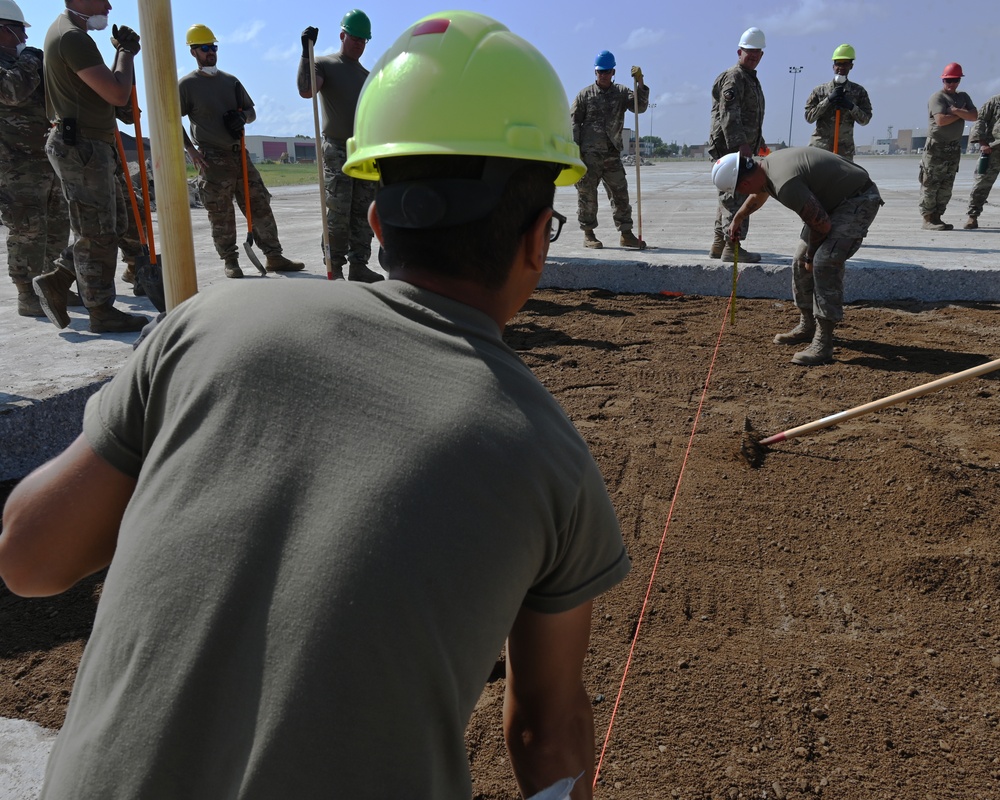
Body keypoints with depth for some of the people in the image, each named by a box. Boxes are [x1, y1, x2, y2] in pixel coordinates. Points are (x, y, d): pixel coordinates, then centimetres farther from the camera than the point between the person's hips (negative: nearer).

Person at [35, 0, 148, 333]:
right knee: (98, 233, -5)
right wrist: (125, 53, -4)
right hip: (81, 146, -10)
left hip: (90, 146, 10)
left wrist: (121, 52, 12)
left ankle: (56, 280, 17)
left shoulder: (63, 31, 18)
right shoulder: (73, 36, -15)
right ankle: (102, 312, 3)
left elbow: (105, 86, 24)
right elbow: (118, 95, -19)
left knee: (114, 223, 14)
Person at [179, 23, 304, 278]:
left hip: (239, 154, 5)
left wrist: (242, 117, -5)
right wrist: (192, 151, -10)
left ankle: (274, 257, 6)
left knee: (260, 205, 2)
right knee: (221, 216, -2)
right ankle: (230, 262, 8)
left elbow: (251, 111, 19)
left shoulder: (231, 81, 15)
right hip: (212, 159, -5)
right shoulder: (187, 84, 0)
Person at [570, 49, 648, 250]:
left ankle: (626, 234, 8)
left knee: (620, 193, 2)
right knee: (587, 194, 1)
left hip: (612, 154, 3)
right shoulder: (585, 94, 4)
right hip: (588, 154, -2)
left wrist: (640, 83, -17)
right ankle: (588, 234, 11)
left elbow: (640, 106, -4)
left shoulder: (622, 93, 10)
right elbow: (574, 122, 3)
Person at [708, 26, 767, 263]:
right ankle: (732, 248, -14)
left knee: (729, 195, 12)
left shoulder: (751, 79, 24)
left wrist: (759, 142, 35)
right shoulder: (733, 78, -9)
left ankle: (719, 245, 17)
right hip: (730, 147, -11)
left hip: (743, 147, 11)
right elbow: (729, 115, -21)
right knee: (735, 195, -13)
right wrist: (740, 144, -30)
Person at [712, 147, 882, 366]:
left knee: (825, 262, -22)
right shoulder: (766, 165, -1)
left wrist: (811, 256, -7)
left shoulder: (785, 184, -33)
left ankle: (823, 343, -19)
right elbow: (758, 195, 26)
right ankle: (807, 326, 26)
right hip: (835, 200, 10)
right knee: (801, 261, 10)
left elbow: (822, 225, -25)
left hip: (859, 201, -10)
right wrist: (737, 219, 43)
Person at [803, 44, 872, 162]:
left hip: (845, 148, 1)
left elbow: (865, 119, 5)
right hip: (819, 147, -1)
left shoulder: (858, 91, 8)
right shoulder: (820, 90, 7)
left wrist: (851, 106, -12)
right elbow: (809, 117, -1)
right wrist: (828, 100, -11)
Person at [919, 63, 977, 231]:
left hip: (954, 147, 7)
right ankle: (928, 219, -6)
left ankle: (937, 217, 11)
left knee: (946, 186, 6)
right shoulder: (937, 97, -5)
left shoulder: (963, 97, 15)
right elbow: (941, 120, -19)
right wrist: (962, 114, -6)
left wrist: (956, 111, -12)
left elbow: (974, 116, 1)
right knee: (931, 184, -7)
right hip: (936, 146, -7)